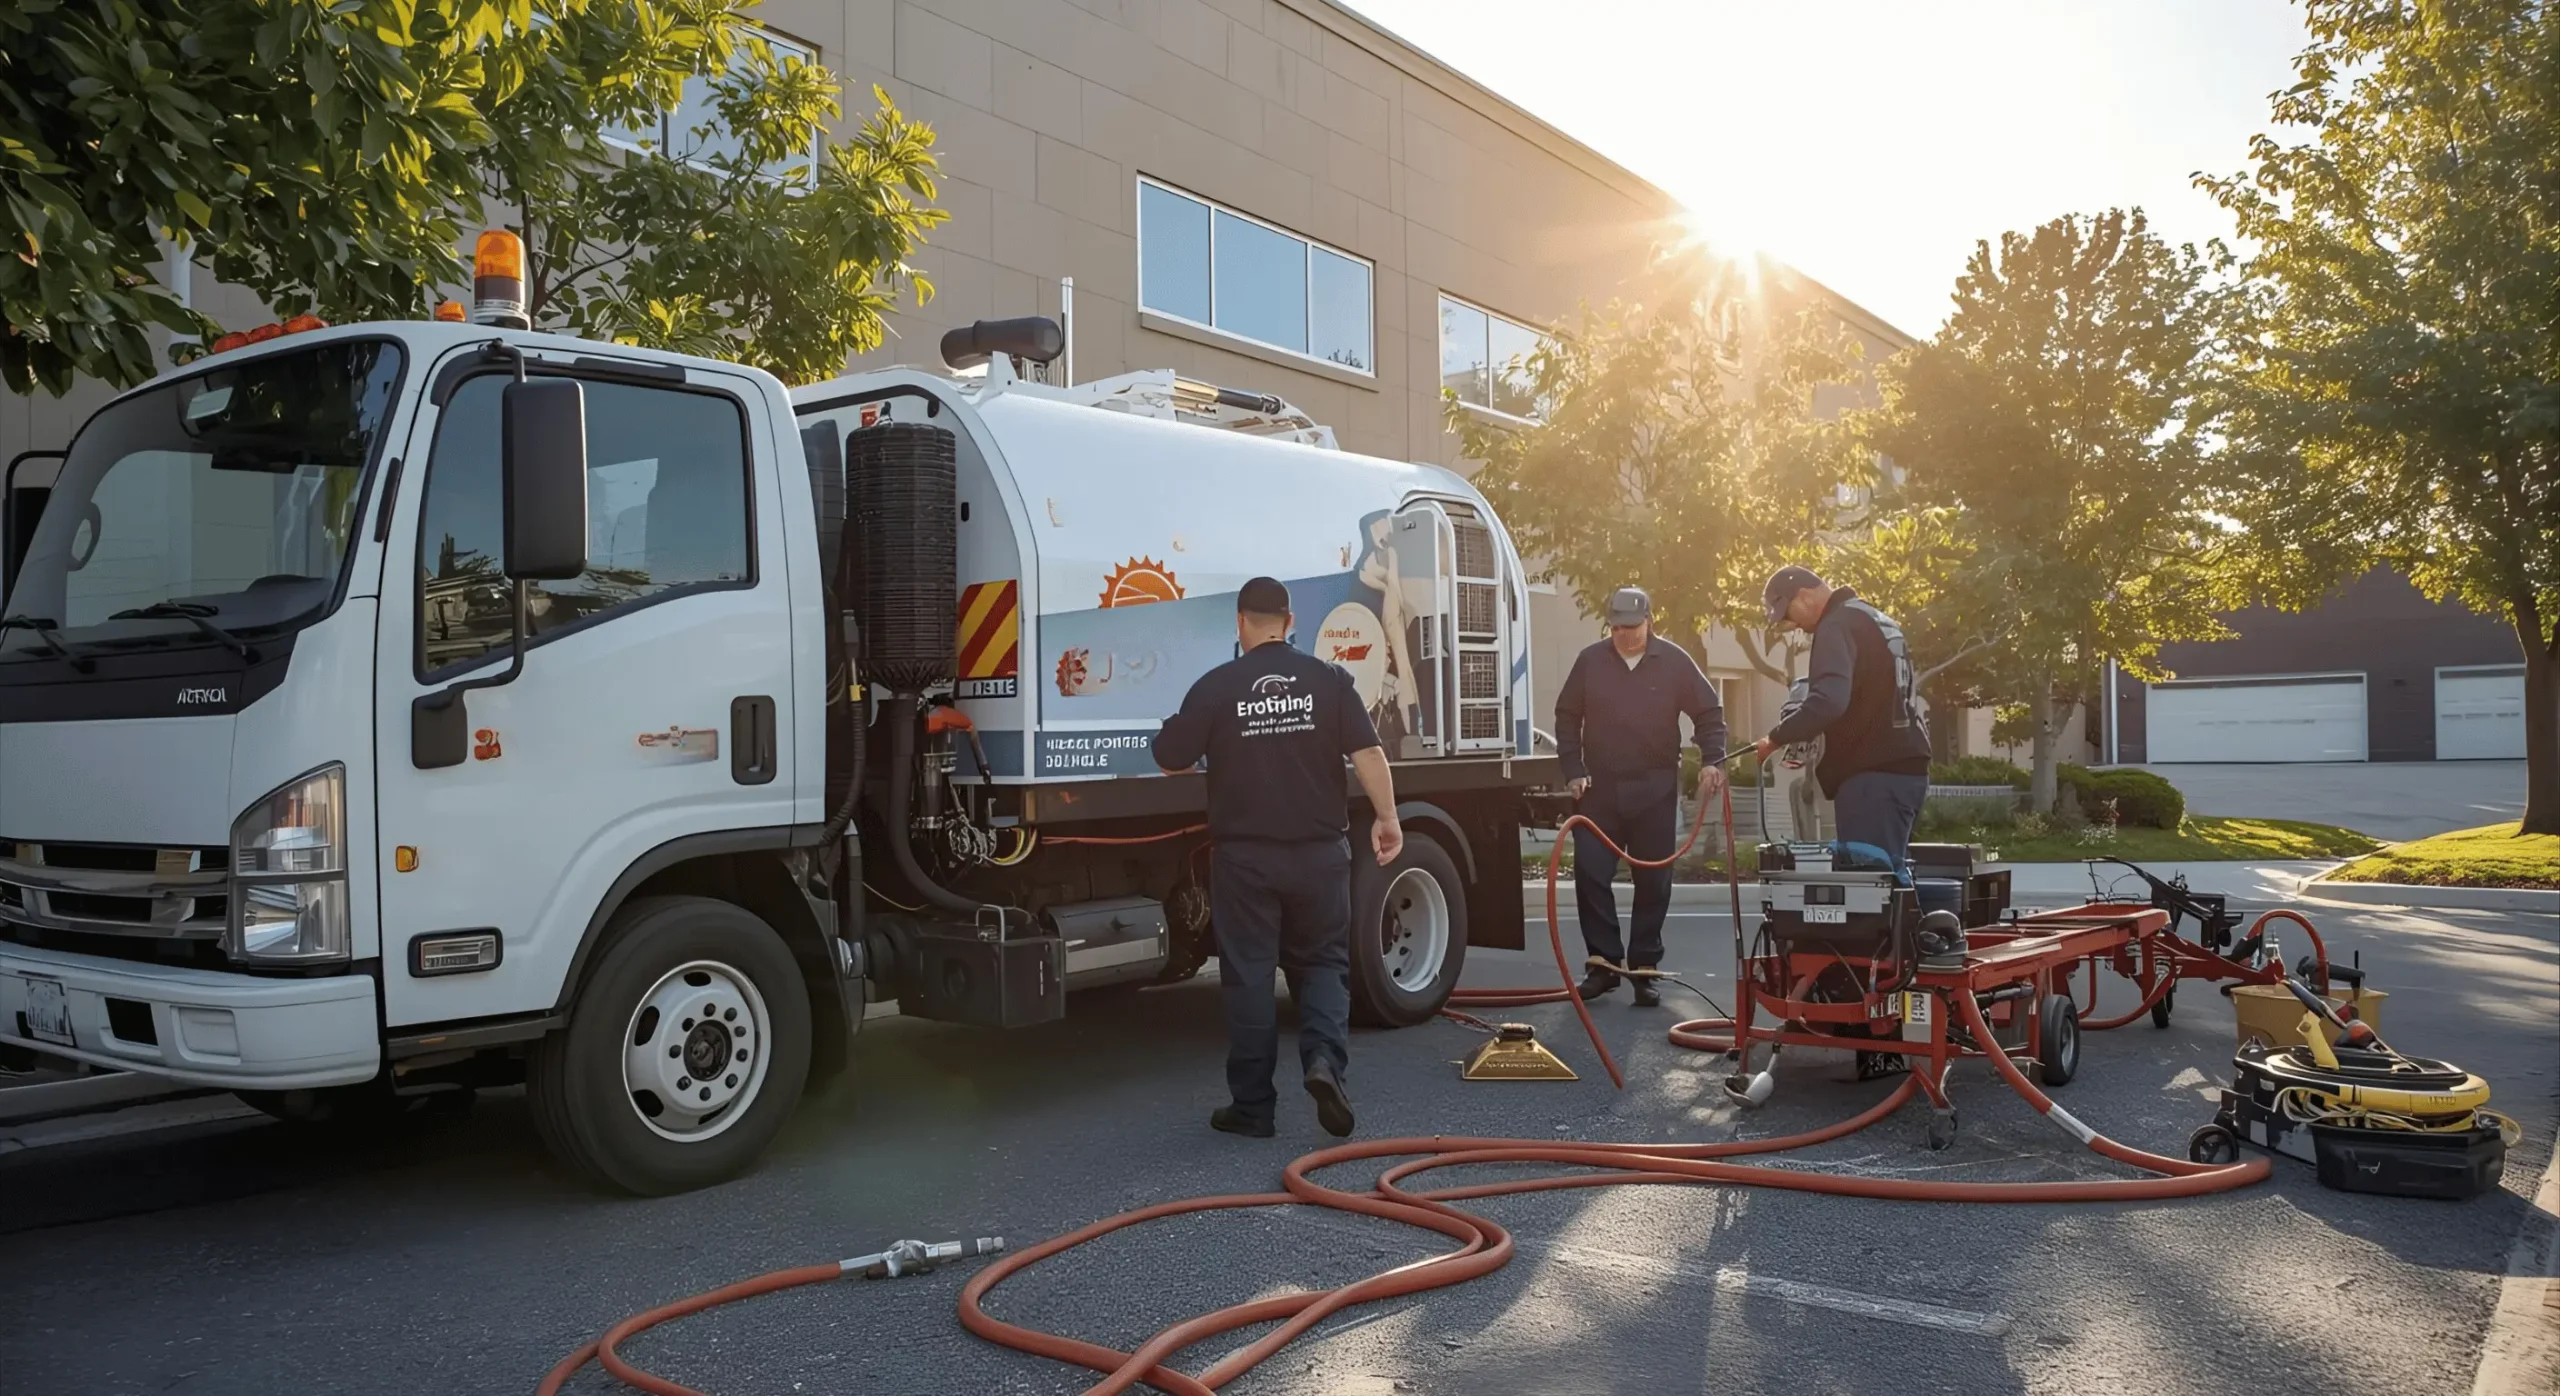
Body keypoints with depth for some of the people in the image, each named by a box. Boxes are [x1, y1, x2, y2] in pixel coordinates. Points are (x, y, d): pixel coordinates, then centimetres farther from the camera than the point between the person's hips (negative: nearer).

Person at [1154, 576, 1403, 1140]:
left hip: (1244, 855, -1)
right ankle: (1325, 1059, -9)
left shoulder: (1216, 686, -4)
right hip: (1318, 851, 1)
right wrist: (1386, 818, 0)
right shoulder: (1328, 679, -1)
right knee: (1322, 963, 15)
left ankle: (1251, 1106, 11)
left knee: (1248, 976, 6)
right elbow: (1367, 752, -7)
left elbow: (1169, 762, 2)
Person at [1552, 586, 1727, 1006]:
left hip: (1655, 791, -1)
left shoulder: (1674, 661, -2)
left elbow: (1709, 712, 3)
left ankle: (1643, 970, 13)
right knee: (1590, 875, -5)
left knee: (1653, 883, 3)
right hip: (1599, 788, 1)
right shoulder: (1590, 661, 1)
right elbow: (1567, 718, 7)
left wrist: (1711, 760, -11)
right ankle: (1603, 963, 6)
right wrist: (1574, 771, -1)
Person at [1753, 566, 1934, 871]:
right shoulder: (1875, 621, 20)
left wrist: (1777, 738, -15)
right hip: (1905, 767, 10)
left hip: (1873, 774, -10)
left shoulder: (1837, 626, -12)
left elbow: (1828, 702, -27)